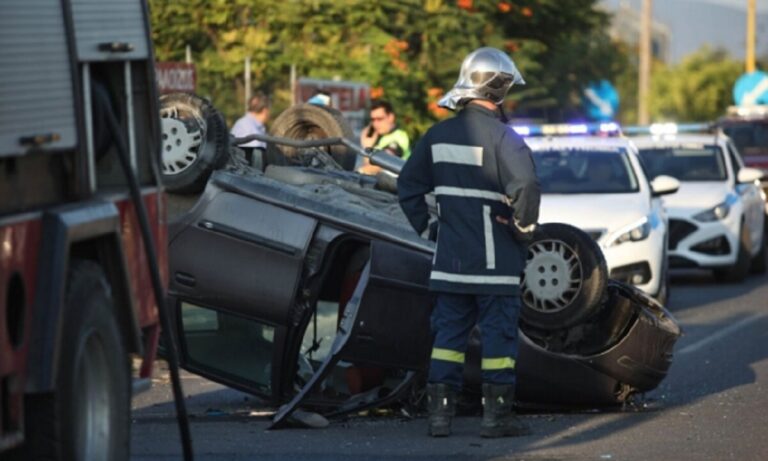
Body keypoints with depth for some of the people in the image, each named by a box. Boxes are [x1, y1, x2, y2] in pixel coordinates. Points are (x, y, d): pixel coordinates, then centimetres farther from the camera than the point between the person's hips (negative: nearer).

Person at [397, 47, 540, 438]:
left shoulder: (438, 135, 6)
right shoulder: (501, 136, -14)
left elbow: (408, 186, 12)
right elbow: (525, 188, -25)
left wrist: (425, 228, 18)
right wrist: (523, 230, -10)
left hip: (450, 259, 5)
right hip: (494, 259, -5)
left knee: (448, 332, 11)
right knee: (498, 333, 3)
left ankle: (439, 413, 9)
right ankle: (497, 415, 5)